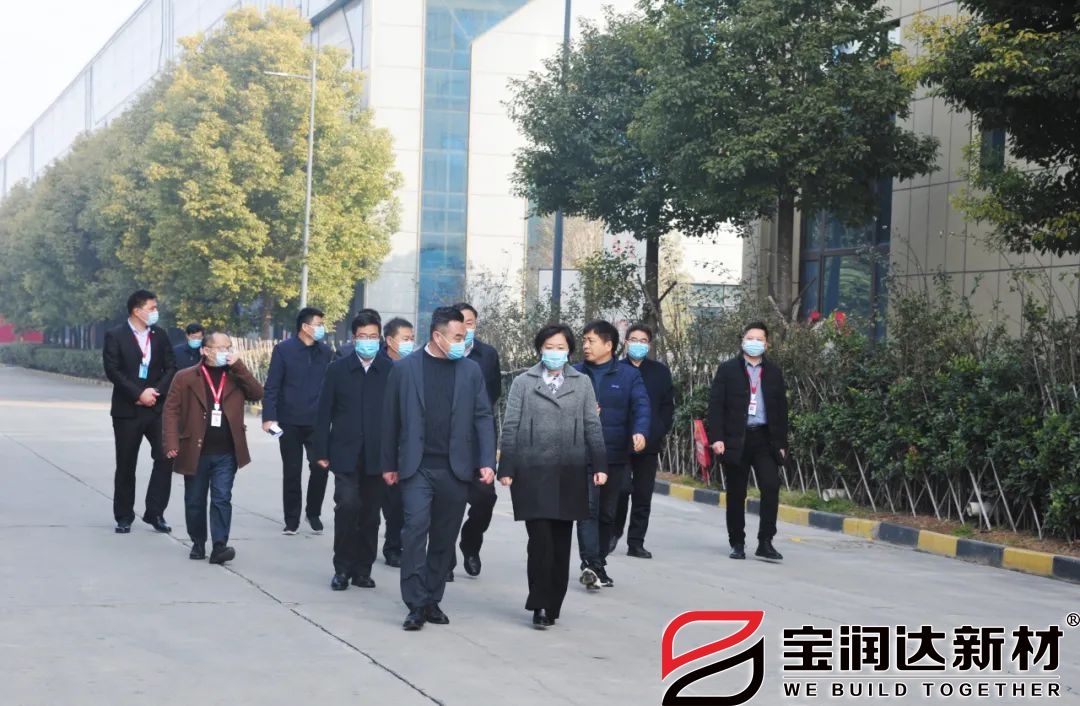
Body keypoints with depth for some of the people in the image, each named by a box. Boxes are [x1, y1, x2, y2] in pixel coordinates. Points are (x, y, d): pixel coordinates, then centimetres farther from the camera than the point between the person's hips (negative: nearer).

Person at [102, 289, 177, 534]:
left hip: (157, 407, 3)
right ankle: (124, 517, 16)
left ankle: (155, 512, 4)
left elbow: (171, 368, 5)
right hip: (127, 410, -3)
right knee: (126, 465, 5)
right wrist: (139, 394, -16)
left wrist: (156, 391, -10)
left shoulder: (160, 334, 7)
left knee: (165, 457, -7)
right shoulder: (115, 336, -4)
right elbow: (112, 371, -11)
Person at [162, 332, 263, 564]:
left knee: (222, 499, -5)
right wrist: (172, 443, -12)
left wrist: (238, 366, -11)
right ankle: (198, 543, 24)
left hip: (226, 453, 0)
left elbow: (257, 394, -6)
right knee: (194, 501, 10)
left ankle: (219, 546, -6)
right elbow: (172, 410, -2)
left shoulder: (236, 376, 8)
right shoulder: (186, 377, 1)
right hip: (195, 452, 0)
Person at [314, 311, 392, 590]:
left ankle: (363, 569, 20)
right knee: (347, 506, -14)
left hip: (377, 456, 1)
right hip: (345, 454, -1)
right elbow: (324, 412, 4)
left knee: (370, 514, 7)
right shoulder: (338, 369, 3)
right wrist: (322, 451, 0)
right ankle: (343, 567, 0)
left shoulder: (391, 371, 0)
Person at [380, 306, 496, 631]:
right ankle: (416, 604, -7)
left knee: (444, 538, 8)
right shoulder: (405, 368, 1)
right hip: (416, 467, -2)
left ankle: (432, 600, 19)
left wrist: (487, 462, -6)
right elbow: (391, 418, 5)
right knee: (415, 529, -12)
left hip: (455, 469, 2)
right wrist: (390, 464, 5)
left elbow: (483, 418, 4)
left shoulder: (470, 370, 6)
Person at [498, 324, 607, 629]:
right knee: (540, 539, -8)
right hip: (533, 473, -2)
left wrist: (600, 465, -1)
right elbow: (510, 428, 2)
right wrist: (506, 469, -4)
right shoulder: (523, 383, 5)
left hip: (569, 475, 2)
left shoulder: (582, 383, 9)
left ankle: (553, 605, 16)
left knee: (561, 542, 7)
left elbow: (592, 426, 7)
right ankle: (540, 605, -1)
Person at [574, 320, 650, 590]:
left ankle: (599, 564, 23)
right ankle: (591, 564, -20)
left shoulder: (629, 375, 3)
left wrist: (640, 431, -26)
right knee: (588, 507, -14)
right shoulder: (575, 374, 6)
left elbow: (641, 406, -7)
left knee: (607, 512, 11)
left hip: (615, 455, 1)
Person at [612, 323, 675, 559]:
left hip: (649, 442, 2)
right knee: (622, 488, -9)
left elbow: (668, 405, 8)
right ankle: (614, 531, 14)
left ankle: (636, 543, 11)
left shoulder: (661, 371, 8)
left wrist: (661, 432, -1)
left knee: (643, 495, 4)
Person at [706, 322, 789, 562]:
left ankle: (765, 542, -6)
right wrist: (716, 438, -11)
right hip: (735, 440, -1)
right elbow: (716, 405, -2)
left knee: (771, 487, -12)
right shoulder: (727, 370, 3)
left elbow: (781, 409, 11)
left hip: (765, 439, 1)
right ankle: (737, 543, 14)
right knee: (736, 494, 4)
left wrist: (781, 443, 6)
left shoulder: (774, 373, 11)